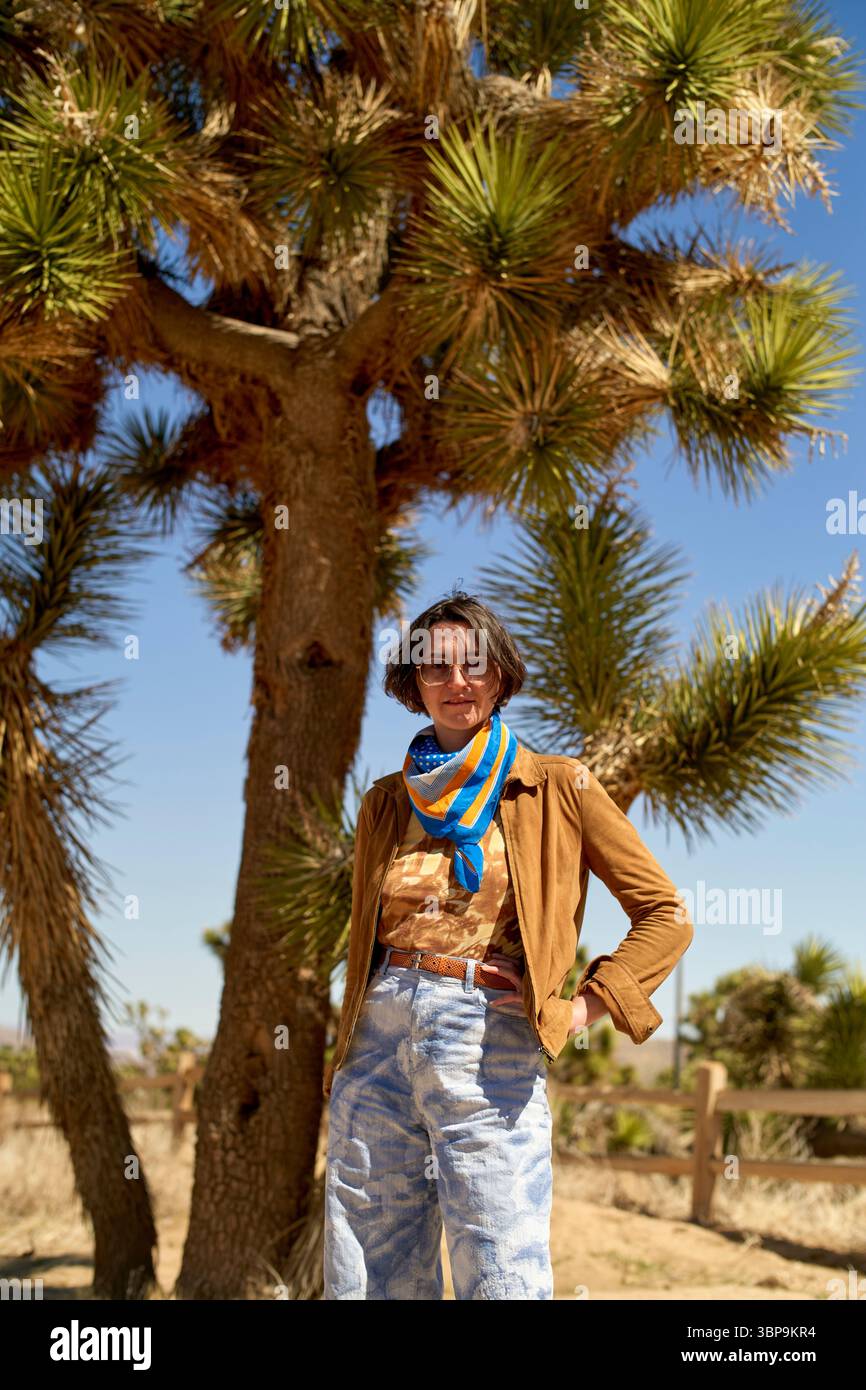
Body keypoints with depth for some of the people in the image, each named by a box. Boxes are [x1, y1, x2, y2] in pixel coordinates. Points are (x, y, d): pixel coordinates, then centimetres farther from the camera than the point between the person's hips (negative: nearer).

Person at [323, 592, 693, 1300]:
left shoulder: (557, 788, 3)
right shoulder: (386, 803, 14)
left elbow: (666, 916, 3)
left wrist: (581, 1008, -5)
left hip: (492, 1043, -4)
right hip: (379, 1036, 4)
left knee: (503, 1275, -5)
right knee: (367, 1277, 6)